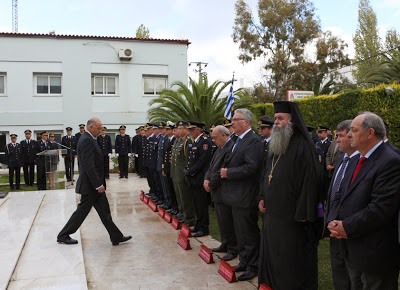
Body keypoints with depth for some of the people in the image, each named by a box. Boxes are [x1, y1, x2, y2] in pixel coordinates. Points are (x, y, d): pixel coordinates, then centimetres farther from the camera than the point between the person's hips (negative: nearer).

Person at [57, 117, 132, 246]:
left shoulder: (89, 139, 13)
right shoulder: (86, 140, -19)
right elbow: (89, 166, -24)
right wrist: (98, 185, -22)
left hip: (95, 184, 10)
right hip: (90, 186, -10)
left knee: (104, 212, 11)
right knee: (82, 211, 3)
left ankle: (116, 237, 16)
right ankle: (63, 236, 18)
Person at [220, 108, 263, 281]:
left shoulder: (253, 141, -17)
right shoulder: (238, 140, 14)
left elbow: (251, 167, -25)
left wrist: (228, 173, -19)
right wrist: (225, 169, 4)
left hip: (245, 196, -10)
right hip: (236, 195, 10)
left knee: (249, 232, 2)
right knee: (240, 231, 19)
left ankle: (253, 266, 16)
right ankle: (244, 262, 33)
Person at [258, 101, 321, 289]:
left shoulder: (303, 146, -15)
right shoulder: (275, 144, 11)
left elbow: (309, 181, -19)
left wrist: (302, 214, -20)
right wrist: (262, 198, 8)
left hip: (292, 216, -8)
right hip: (272, 212, 8)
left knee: (292, 260, 5)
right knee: (272, 256, 18)